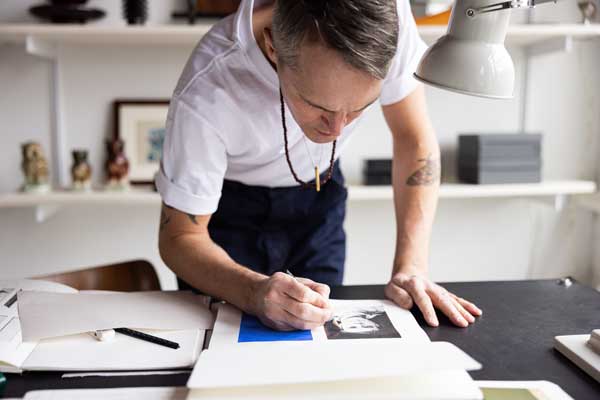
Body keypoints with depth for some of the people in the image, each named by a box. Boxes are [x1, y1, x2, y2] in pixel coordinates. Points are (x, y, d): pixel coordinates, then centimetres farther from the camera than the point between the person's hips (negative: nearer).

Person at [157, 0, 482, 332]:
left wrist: (410, 268, -26)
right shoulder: (205, 95, -38)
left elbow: (415, 137, -17)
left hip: (318, 194, 3)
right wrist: (254, 292, -47)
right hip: (230, 203, -2)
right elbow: (179, 237, -27)